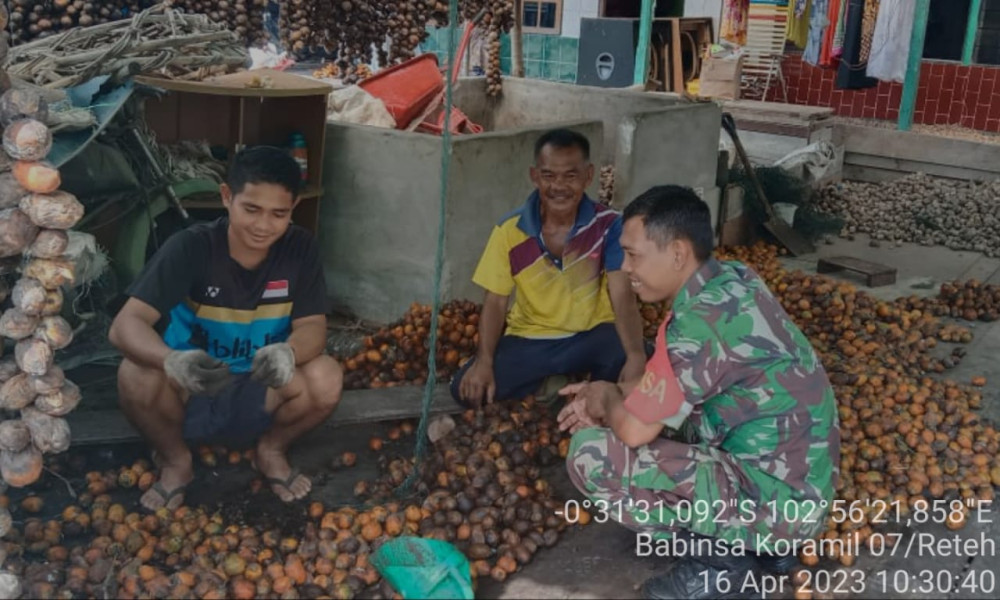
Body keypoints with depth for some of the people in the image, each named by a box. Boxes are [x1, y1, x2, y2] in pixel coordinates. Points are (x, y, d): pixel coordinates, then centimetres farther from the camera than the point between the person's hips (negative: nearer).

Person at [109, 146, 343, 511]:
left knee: (327, 379, -27)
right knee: (136, 376, -32)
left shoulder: (299, 249, -13)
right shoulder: (190, 247, -21)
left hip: (259, 395, 1)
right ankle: (175, 460, 1)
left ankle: (271, 451, 6)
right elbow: (125, 325, -28)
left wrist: (287, 353, -42)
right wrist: (173, 361, -50)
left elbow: (313, 327, -17)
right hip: (186, 395, -1)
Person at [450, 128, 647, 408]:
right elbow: (495, 302, -4)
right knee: (467, 388, -20)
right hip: (530, 339, 2)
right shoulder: (510, 230, -9)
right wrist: (484, 361, -20)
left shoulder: (609, 225, -13)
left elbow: (622, 296, -22)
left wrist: (636, 355, -40)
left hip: (591, 336, -2)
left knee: (637, 362, -34)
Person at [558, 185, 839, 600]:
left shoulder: (703, 319, -24)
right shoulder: (732, 282, 4)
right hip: (796, 482, 9)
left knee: (590, 454, -16)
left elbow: (634, 430, -20)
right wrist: (614, 395, 9)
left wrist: (609, 400, 2)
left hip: (776, 499, -9)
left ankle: (718, 556, -1)